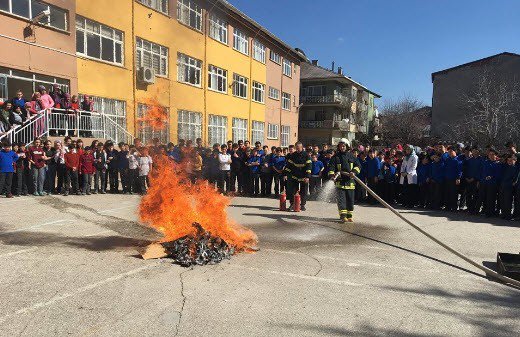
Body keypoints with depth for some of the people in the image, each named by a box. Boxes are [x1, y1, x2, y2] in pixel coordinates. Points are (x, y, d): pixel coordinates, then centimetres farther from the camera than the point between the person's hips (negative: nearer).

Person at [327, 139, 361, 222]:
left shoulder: (351, 156, 9)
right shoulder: (335, 157, 3)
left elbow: (358, 165, 9)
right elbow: (331, 167, -2)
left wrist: (354, 172, -11)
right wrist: (332, 175, -20)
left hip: (350, 181, 2)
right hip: (340, 181, -2)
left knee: (350, 199, 8)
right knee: (341, 199, -7)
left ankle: (349, 215, 19)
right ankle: (343, 215, -6)